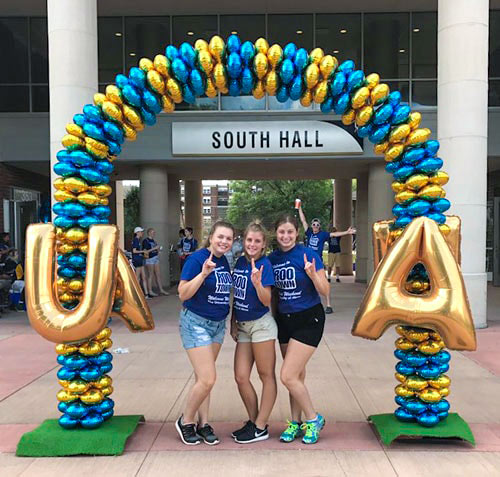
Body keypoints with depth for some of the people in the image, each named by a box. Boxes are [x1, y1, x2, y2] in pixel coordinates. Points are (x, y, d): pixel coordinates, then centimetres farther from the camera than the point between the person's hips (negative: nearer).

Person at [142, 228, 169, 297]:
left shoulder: (153, 240, 16)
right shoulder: (145, 241, -8)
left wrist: (158, 249, 5)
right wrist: (154, 248, -18)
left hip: (156, 258, 8)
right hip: (149, 259, -8)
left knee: (158, 275, 10)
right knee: (150, 275, -3)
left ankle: (161, 289, 15)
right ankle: (150, 291, 3)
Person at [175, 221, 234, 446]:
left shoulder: (224, 261, 5)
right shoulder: (197, 258, -16)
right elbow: (183, 294, -19)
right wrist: (203, 273, -31)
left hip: (218, 324, 7)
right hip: (196, 323, -7)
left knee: (203, 377, 13)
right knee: (207, 379, -9)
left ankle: (203, 423, 23)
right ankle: (185, 421, 13)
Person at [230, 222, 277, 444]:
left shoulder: (264, 265, -13)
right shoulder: (240, 262, 6)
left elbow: (266, 301, -17)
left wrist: (257, 283, -34)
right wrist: (233, 322, 15)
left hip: (261, 325, -7)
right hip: (243, 326, 7)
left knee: (266, 376, 6)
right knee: (241, 377, 6)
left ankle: (260, 428, 16)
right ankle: (253, 421, 24)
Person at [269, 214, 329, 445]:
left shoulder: (308, 254, -14)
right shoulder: (273, 258, 3)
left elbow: (325, 292, -15)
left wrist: (312, 274, -31)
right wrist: (273, 318, 10)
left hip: (309, 320, -6)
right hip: (284, 320, 6)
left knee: (288, 376, -9)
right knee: (296, 376, 15)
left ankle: (314, 419, 12)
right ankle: (295, 423, 30)